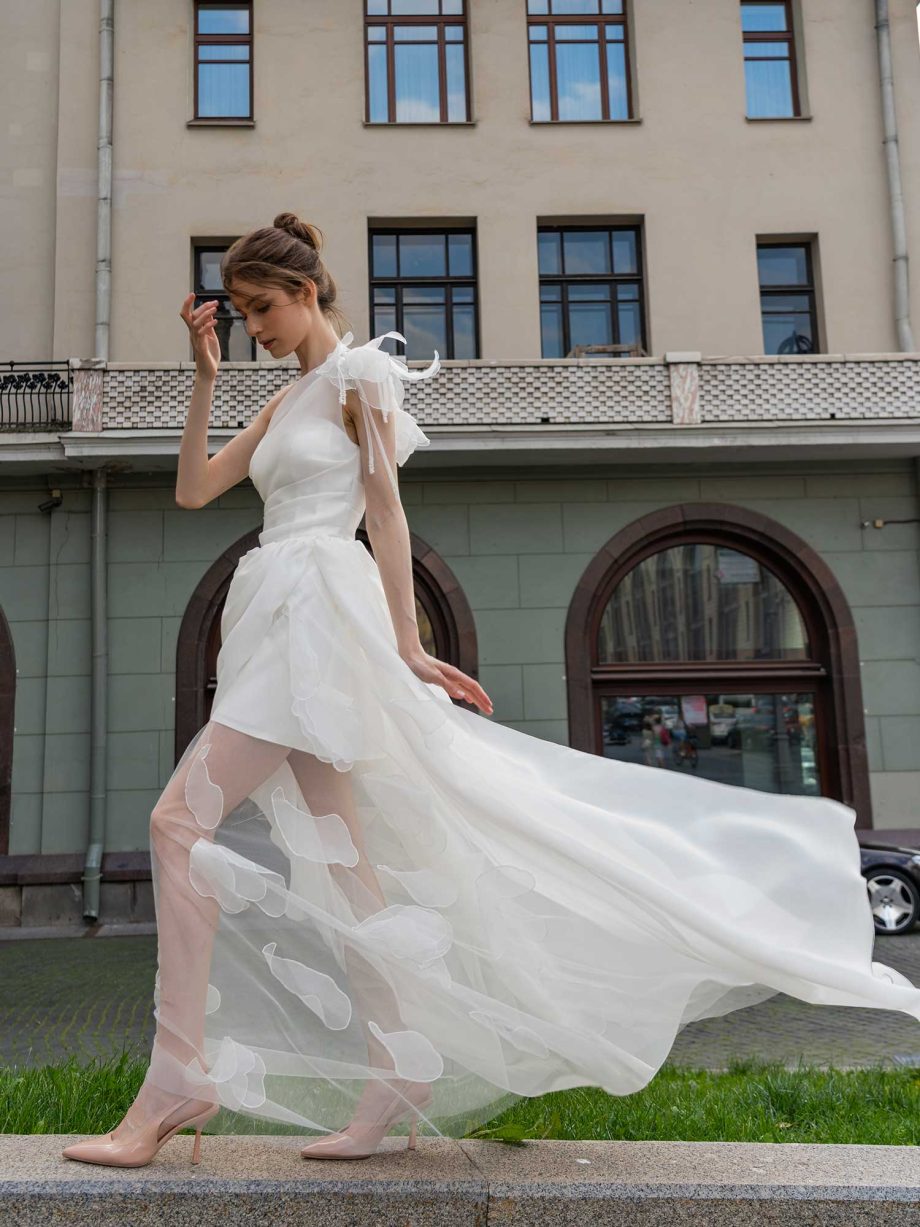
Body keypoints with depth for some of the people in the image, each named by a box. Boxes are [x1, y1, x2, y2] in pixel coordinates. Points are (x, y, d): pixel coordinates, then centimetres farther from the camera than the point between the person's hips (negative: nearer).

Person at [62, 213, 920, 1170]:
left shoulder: (358, 374, 2)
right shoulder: (285, 400, 25)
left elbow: (386, 513, -7)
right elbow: (192, 488, 20)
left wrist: (407, 644, -13)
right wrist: (205, 376, 13)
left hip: (316, 610, -9)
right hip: (278, 622, 9)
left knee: (181, 820, -15)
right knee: (337, 855, 4)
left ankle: (177, 1080, -10)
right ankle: (397, 1077, 9)